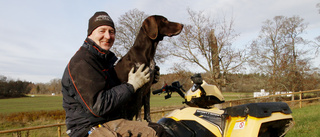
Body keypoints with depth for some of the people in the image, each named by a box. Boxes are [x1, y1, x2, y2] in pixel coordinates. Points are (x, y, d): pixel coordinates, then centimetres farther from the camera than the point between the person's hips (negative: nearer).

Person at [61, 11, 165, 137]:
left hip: (113, 121, 8)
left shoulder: (107, 58, 14)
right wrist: (131, 85, -15)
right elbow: (98, 106, -22)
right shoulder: (80, 63, -15)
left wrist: (148, 80, 15)